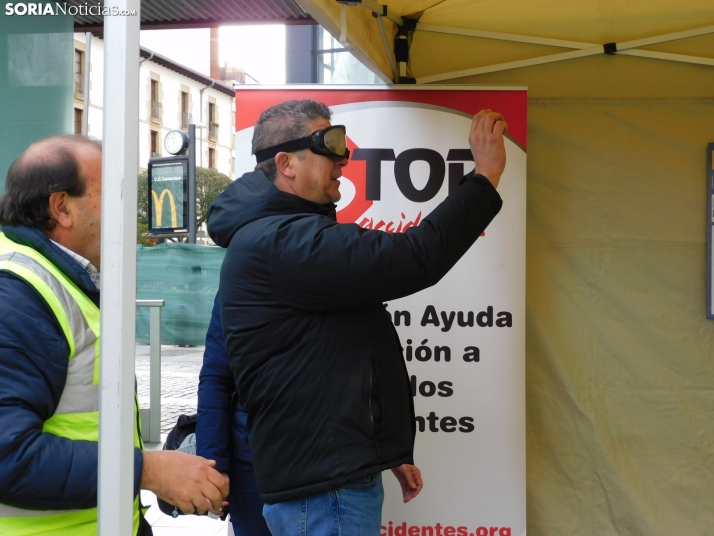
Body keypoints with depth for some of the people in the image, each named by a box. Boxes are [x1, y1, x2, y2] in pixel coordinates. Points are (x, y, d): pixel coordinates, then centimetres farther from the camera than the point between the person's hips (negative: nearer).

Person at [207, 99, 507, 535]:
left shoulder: (293, 236, 18)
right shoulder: (275, 243, -18)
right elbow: (412, 261, -26)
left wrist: (390, 454, 24)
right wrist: (486, 176, -16)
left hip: (342, 477, 10)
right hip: (323, 492, -10)